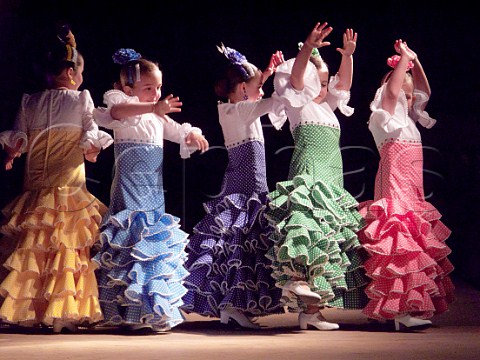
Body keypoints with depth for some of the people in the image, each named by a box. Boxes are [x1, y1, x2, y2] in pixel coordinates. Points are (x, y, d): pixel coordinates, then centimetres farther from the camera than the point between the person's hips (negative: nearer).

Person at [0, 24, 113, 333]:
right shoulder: (81, 99, -3)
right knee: (68, 248, -1)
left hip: (35, 186, 4)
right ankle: (61, 313, -3)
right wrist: (91, 151, 18)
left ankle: (26, 310, 7)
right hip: (69, 184, -3)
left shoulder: (29, 102, 6)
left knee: (31, 248, 7)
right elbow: (92, 138, -2)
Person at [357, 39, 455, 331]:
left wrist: (414, 60, 21)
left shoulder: (407, 120, 20)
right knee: (402, 246, -17)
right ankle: (403, 311, -24)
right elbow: (391, 91, -19)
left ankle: (417, 306, 10)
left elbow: (425, 91, 29)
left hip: (412, 192, 9)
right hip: (395, 189, -9)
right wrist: (404, 57, -11)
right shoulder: (383, 117, -3)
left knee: (419, 246, 7)